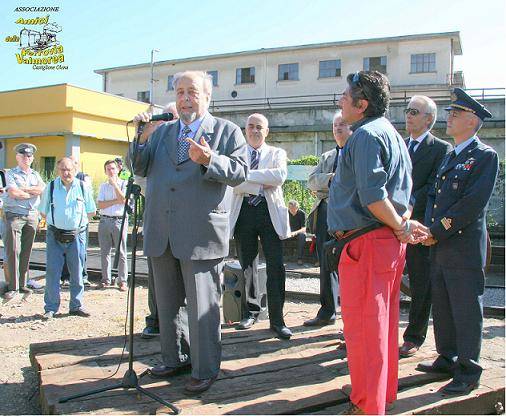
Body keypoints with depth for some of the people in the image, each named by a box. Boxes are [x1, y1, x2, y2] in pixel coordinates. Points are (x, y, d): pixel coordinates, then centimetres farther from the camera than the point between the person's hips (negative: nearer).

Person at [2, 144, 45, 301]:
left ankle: (22, 284, 14)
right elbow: (13, 192, -12)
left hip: (32, 216, 4)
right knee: (13, 251, -8)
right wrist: (33, 193, -3)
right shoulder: (10, 173, 4)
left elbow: (42, 188, -3)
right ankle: (13, 287, -3)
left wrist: (22, 189, -8)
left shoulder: (36, 175, 17)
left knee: (26, 252, 6)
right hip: (14, 215, -4)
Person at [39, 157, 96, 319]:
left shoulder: (83, 187, 2)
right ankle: (50, 308, 11)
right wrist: (56, 222, 6)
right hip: (55, 235, 0)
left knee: (77, 272, 7)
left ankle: (76, 306, 19)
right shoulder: (50, 187, 2)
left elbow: (91, 212, 10)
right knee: (52, 271, 0)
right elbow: (43, 212, 11)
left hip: (77, 235, 0)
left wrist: (77, 220, 6)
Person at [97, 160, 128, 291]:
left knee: (121, 253, -2)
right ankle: (105, 279, 16)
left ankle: (122, 281, 3)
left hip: (119, 221, -4)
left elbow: (123, 199, -12)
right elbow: (100, 205, 3)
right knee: (104, 252, 7)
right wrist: (115, 201, -8)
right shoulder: (103, 186, 15)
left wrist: (114, 184, -8)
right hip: (104, 221, 4)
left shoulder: (124, 184, 5)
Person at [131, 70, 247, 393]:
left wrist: (209, 160, -24)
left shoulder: (227, 131, 2)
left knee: (202, 307, 1)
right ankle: (176, 359, 36)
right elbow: (140, 168, 12)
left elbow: (240, 172, -8)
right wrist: (141, 139, -4)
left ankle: (205, 370, 17)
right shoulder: (162, 131, 16)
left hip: (201, 235, -5)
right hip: (161, 235, 6)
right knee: (168, 304, 18)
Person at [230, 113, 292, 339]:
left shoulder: (277, 153, 12)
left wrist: (248, 174, -11)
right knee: (246, 265, 9)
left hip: (270, 212, -1)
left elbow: (280, 176, -10)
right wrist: (263, 184, -11)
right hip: (244, 212, 1)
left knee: (276, 266, -5)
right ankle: (252, 310, 25)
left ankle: (277, 319, 2)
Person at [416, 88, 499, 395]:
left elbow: (474, 204, -17)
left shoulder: (485, 156, -8)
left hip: (465, 249, -8)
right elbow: (433, 195, 15)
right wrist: (429, 228, -2)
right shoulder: (449, 157, 17)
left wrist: (439, 231, -14)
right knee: (442, 308, 17)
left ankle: (469, 372, 13)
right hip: (440, 248, 8)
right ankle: (447, 358, 31)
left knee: (466, 311, 1)